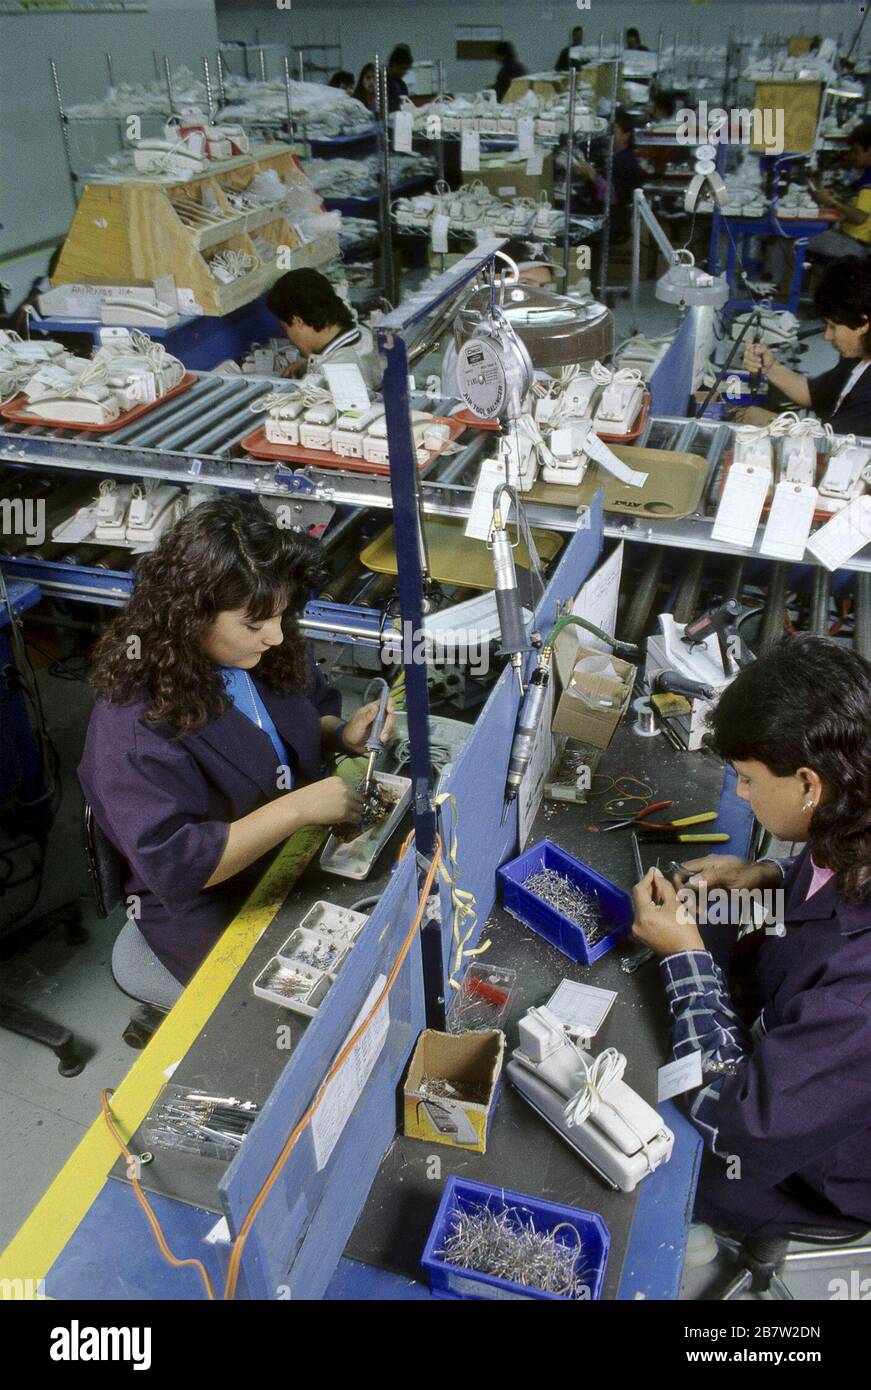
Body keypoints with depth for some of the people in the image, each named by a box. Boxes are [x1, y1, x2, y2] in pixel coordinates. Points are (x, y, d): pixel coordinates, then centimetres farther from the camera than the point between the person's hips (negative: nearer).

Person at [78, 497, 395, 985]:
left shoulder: (268, 652, -6)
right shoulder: (133, 724, -27)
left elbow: (312, 713, 14)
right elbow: (171, 865, -29)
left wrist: (342, 734, -9)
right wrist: (297, 808, -33)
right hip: (211, 908, -6)